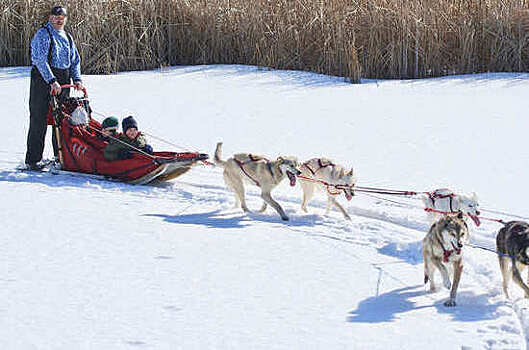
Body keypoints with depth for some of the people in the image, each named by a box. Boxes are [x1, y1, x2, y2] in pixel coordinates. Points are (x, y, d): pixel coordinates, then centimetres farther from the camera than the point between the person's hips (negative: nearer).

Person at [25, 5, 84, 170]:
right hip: (43, 81, -7)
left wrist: (77, 79, 1)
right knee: (39, 121, -6)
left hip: (63, 83, 7)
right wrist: (52, 81, -25)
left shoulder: (67, 38, 17)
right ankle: (32, 160, -4)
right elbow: (40, 60, -17)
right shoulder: (43, 34, -7)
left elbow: (75, 61, 19)